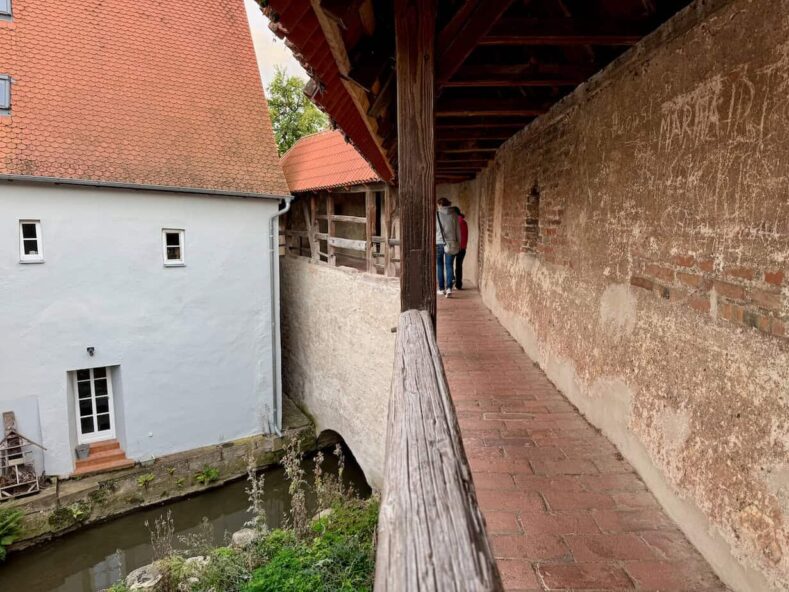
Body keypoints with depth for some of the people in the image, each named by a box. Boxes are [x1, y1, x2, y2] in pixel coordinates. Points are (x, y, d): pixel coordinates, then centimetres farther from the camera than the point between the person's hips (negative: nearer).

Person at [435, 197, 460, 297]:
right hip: (451, 243, 1)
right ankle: (449, 288, -12)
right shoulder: (454, 215, 2)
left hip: (438, 243, -1)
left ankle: (441, 289, 14)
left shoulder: (436, 215, -4)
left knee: (439, 265, 11)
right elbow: (458, 231, 5)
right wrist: (458, 244, 14)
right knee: (449, 266, 3)